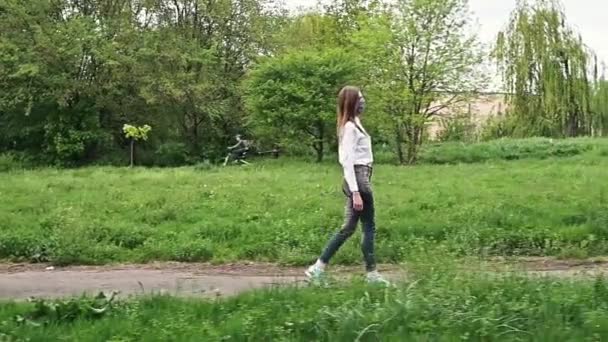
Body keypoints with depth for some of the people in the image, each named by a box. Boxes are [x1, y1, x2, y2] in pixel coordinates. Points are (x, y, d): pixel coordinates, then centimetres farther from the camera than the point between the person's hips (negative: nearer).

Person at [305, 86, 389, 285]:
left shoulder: (354, 124, 17)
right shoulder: (350, 127, -13)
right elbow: (347, 161, -18)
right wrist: (356, 192, -22)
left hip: (360, 178, 10)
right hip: (357, 178, -10)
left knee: (348, 228, 11)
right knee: (369, 227, 0)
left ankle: (318, 267, 13)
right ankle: (372, 274, 10)